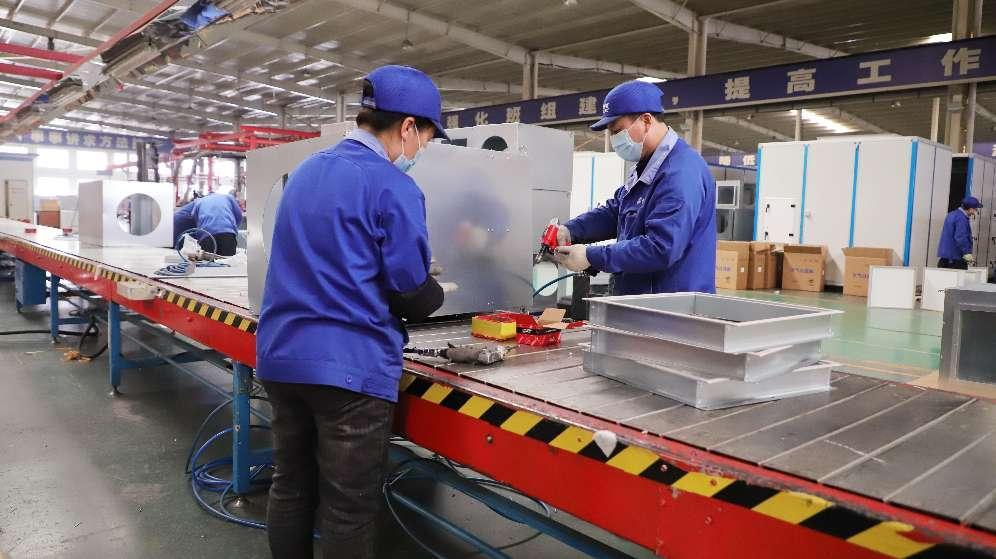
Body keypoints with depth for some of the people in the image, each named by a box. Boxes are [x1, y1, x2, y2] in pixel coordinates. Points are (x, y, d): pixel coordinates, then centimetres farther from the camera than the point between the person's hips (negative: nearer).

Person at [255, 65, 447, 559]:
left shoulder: (306, 170, 13)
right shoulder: (392, 186, -12)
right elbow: (411, 294, -11)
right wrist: (434, 292, 12)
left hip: (281, 354, 8)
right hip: (350, 365, -8)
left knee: (290, 489, 20)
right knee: (348, 512, 5)